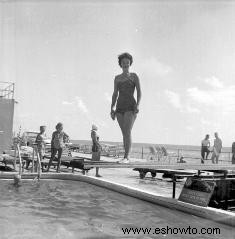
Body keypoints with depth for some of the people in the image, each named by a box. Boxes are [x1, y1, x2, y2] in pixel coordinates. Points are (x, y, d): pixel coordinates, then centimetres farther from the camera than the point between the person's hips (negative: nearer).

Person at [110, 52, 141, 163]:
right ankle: (127, 157, 9)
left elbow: (139, 92, -2)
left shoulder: (134, 76, 4)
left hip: (131, 107, -4)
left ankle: (126, 157, -21)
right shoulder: (117, 78, 15)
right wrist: (112, 108, 5)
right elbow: (115, 94, 14)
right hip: (120, 107, 5)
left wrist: (137, 105, -16)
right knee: (124, 133, 5)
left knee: (127, 131, -17)